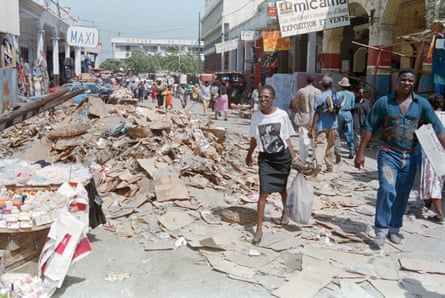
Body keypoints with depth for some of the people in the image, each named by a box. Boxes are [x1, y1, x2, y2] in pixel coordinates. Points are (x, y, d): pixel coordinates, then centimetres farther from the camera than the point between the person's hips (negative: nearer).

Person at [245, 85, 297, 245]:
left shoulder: (282, 115, -9)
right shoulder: (256, 116, -4)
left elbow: (286, 138, -2)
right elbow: (254, 139, 9)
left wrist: (294, 156, -7)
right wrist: (249, 155, 17)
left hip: (282, 156, 0)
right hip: (265, 158, 0)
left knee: (282, 188, 17)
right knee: (263, 193, -8)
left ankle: (285, 212, 48)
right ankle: (259, 229, -3)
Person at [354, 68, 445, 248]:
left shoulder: (422, 104, 2)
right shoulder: (384, 102, -3)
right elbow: (369, 127, -2)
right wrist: (360, 153, -5)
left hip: (410, 157, 3)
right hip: (388, 154, -3)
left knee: (402, 195, 11)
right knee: (387, 190, -16)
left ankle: (394, 228, 26)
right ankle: (381, 230, -4)